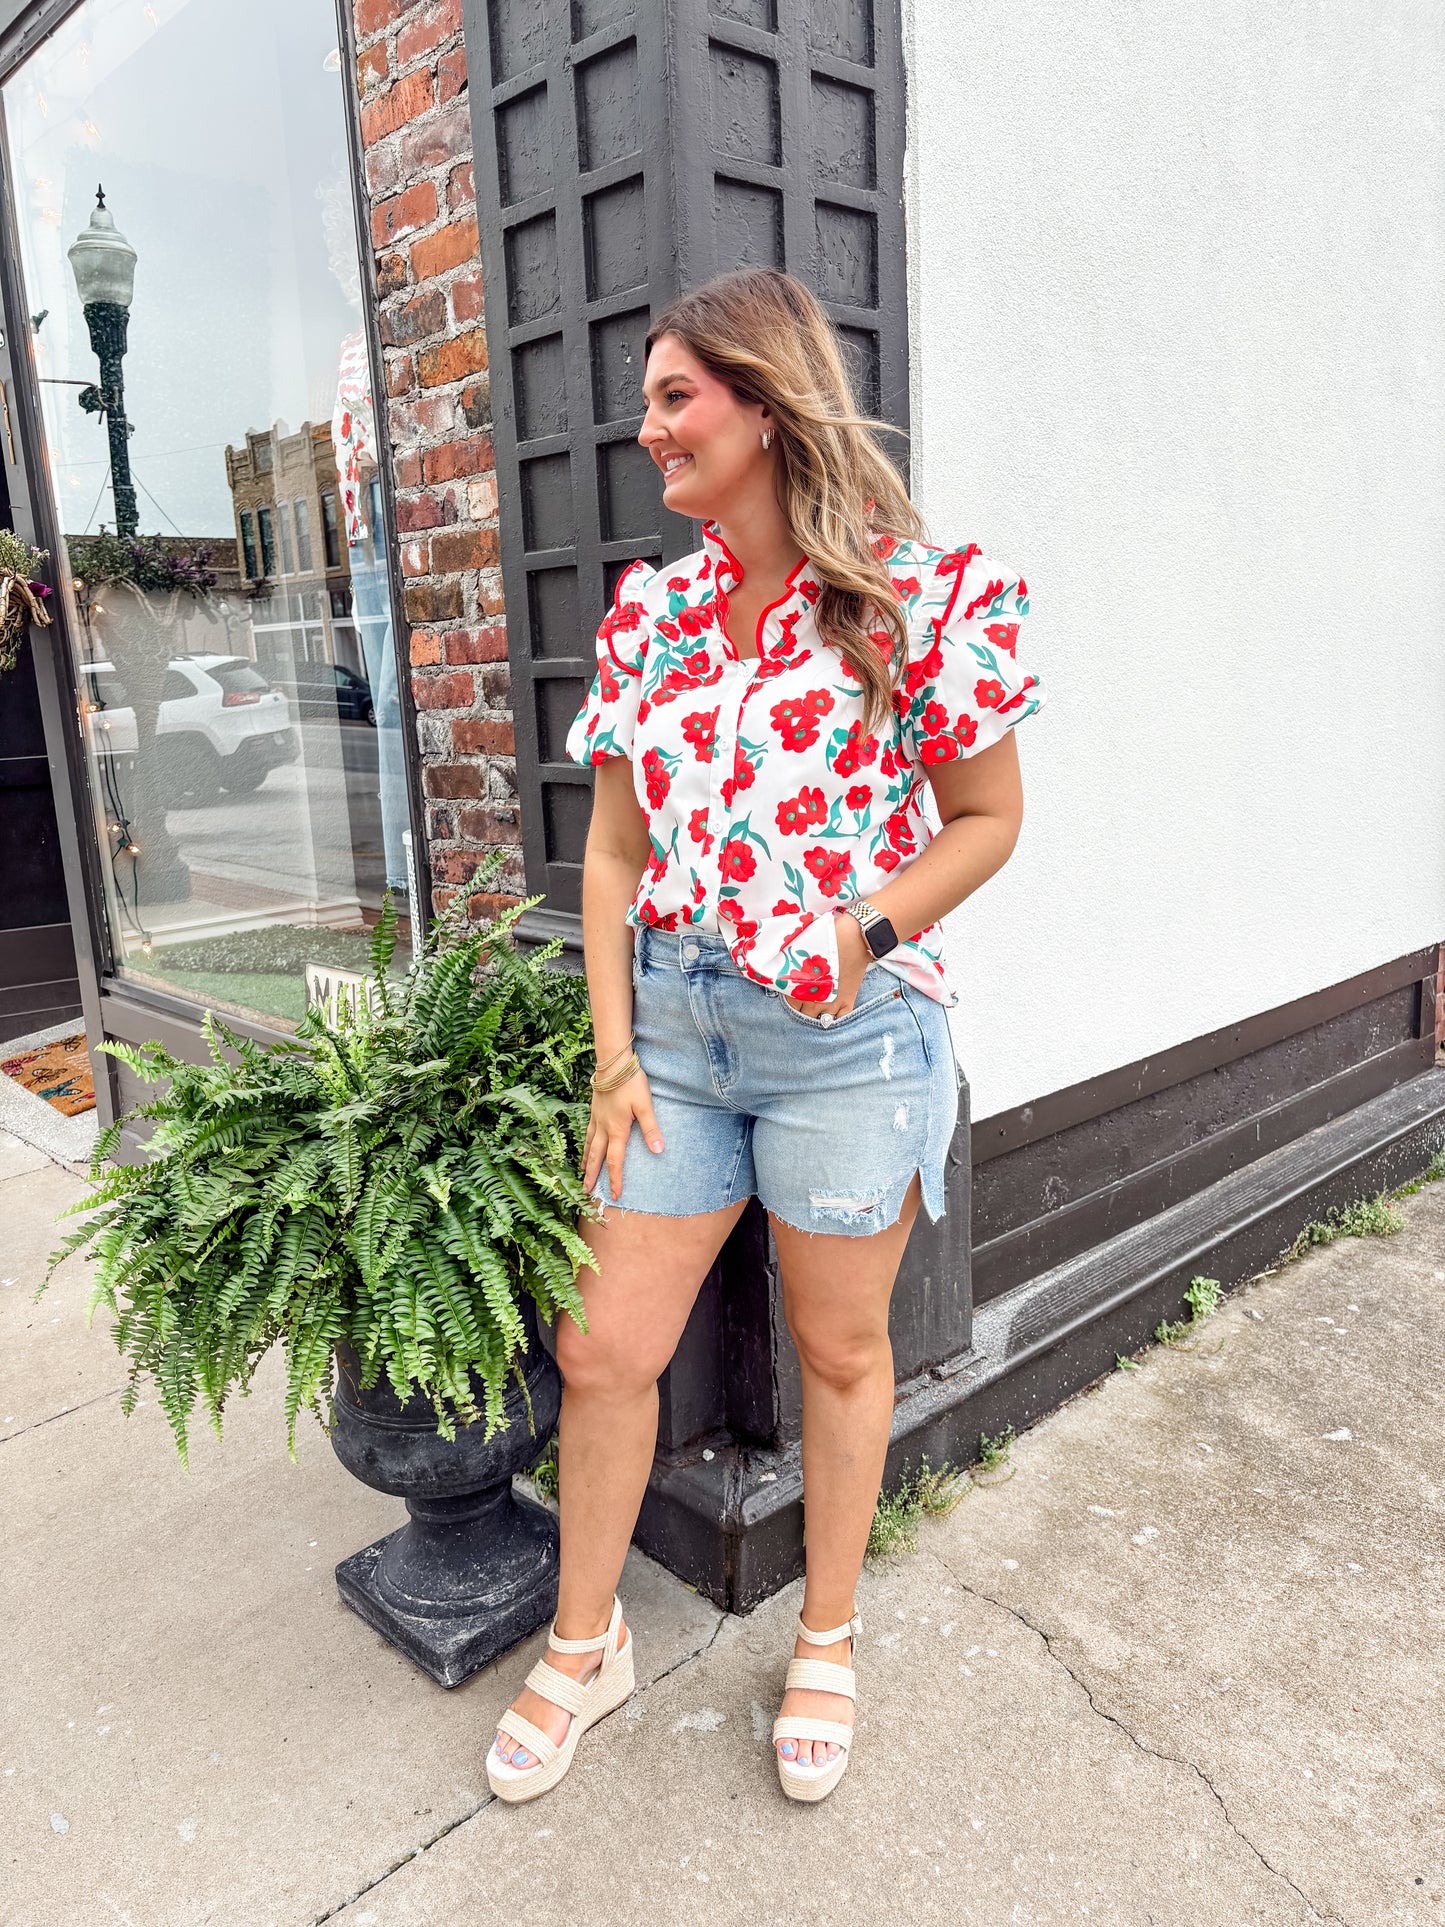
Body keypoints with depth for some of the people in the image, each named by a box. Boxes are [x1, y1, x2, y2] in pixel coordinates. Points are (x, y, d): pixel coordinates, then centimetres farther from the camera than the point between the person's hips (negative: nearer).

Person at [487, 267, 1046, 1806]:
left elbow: (985, 819, -1)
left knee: (840, 1349, 13)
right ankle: (583, 1645, 35)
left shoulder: (926, 594, -8)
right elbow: (616, 846, 7)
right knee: (605, 1345, 9)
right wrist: (614, 1052, 1)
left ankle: (828, 1640, 39)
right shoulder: (648, 612, 6)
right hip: (670, 1026, 4)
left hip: (850, 1036, -4)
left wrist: (867, 930, -17)